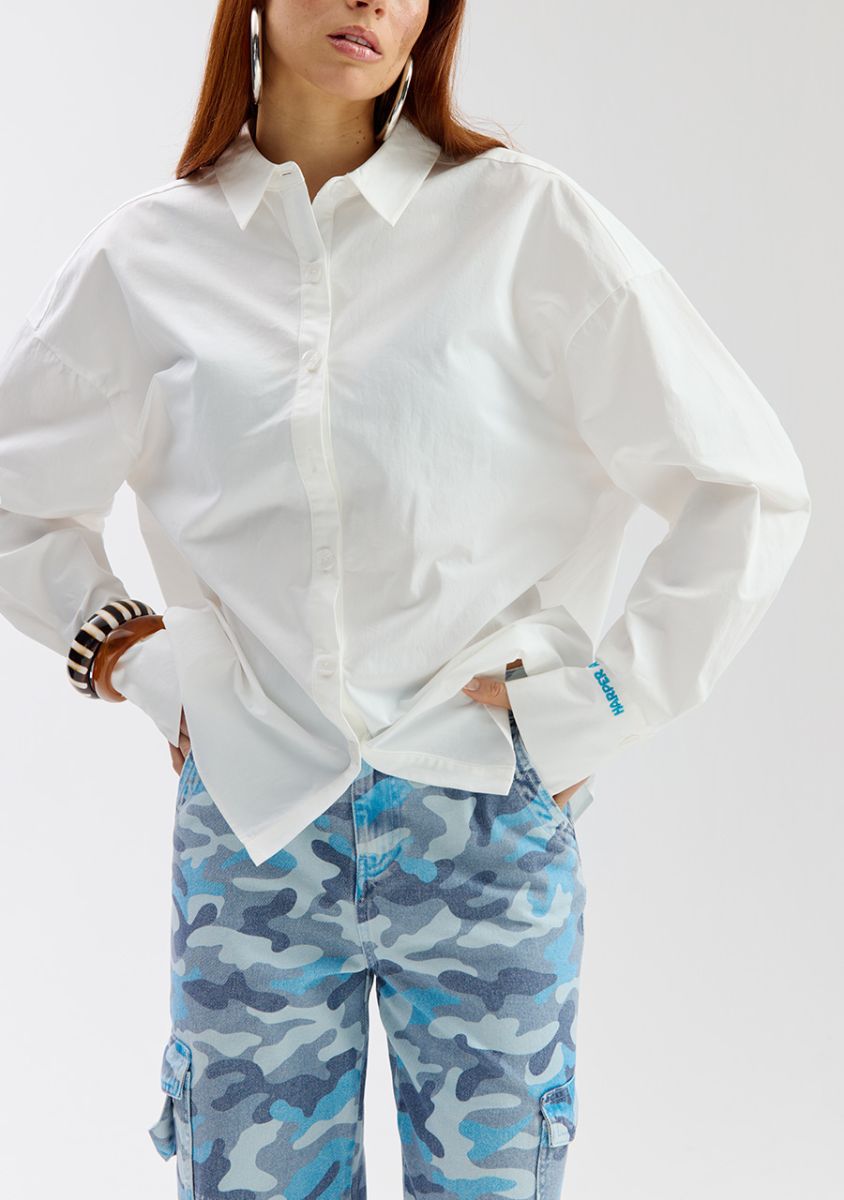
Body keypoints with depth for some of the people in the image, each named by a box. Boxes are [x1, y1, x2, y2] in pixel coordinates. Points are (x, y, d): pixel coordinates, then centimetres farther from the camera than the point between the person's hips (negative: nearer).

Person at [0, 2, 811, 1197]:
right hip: (249, 818, 2)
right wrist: (124, 653, 5)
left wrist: (591, 714, -6)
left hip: (487, 816, -1)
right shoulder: (146, 257, 2)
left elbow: (752, 489, -4)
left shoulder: (526, 225, -5)